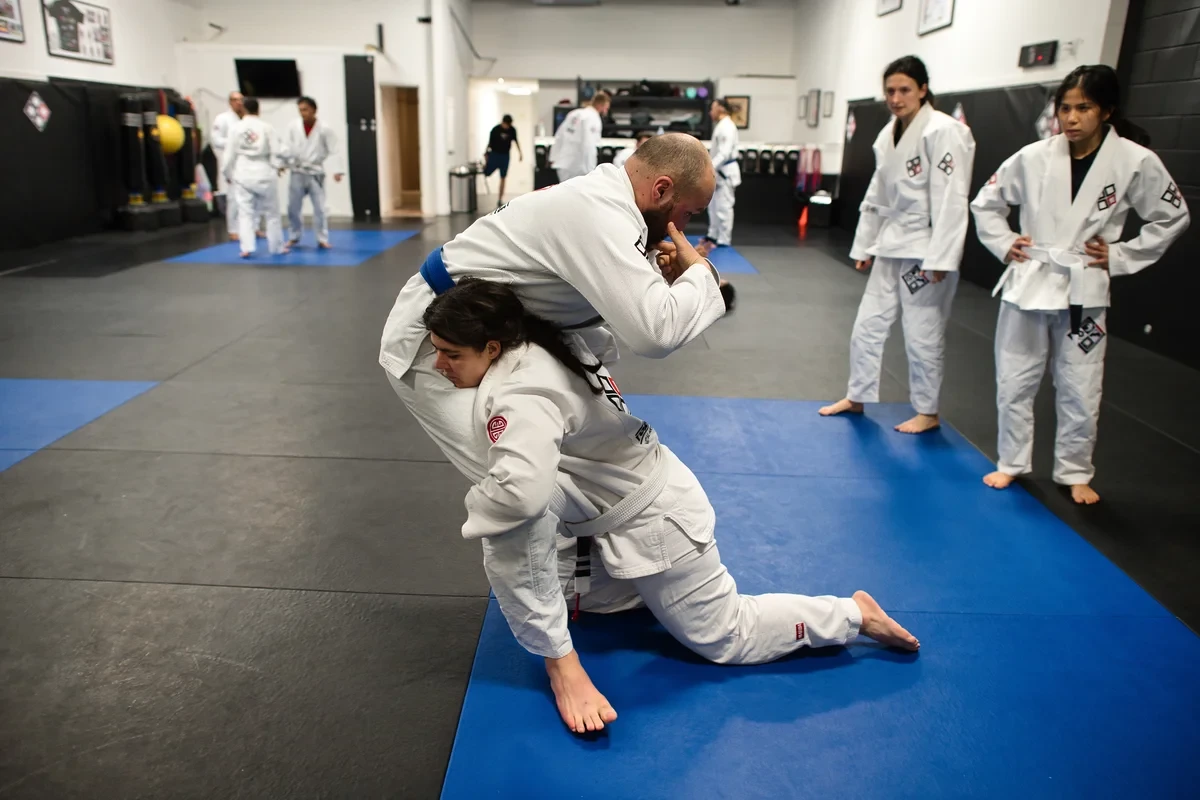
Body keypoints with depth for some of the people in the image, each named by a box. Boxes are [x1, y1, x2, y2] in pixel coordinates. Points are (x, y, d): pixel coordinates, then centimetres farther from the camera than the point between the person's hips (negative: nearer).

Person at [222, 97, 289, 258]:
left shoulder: (236, 128, -2)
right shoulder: (267, 127, -5)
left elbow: (230, 153, 1)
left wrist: (228, 174, 13)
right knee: (271, 211, 10)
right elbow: (276, 150, -5)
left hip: (243, 174, 1)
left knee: (245, 212, 4)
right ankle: (277, 247, 18)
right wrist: (278, 165, 13)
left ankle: (247, 248, -3)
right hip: (264, 173, -1)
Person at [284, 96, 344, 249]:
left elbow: (333, 151, -11)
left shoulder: (324, 129, -9)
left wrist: (337, 170, -21)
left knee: (320, 207, -1)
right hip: (297, 173, 2)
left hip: (315, 173, -2)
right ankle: (294, 237, 26)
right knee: (293, 207, 9)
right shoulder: (294, 127, -3)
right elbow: (288, 148, 3)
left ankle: (322, 239, 11)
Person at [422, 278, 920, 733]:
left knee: (725, 639, 8)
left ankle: (854, 614, 23)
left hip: (653, 519, -9)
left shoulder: (518, 394, -33)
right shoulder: (539, 346, -4)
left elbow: (521, 489, -49)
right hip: (637, 499, 10)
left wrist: (477, 508, -27)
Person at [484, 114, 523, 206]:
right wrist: (486, 154, -1)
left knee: (503, 178, 5)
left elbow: (515, 141, 12)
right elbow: (490, 143, -5)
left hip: (505, 156, 3)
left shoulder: (512, 130, -3)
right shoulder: (495, 130, -13)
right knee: (485, 173, -8)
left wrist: (520, 153, 14)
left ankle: (500, 200, 13)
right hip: (494, 154, -3)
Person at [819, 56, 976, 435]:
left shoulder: (943, 131, -15)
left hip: (926, 248, -8)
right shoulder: (888, 135, 8)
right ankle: (856, 397, 30)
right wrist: (863, 246, 15)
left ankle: (927, 412, 19)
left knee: (923, 333, 2)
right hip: (891, 245, 8)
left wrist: (939, 259, -22)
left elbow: (950, 199, -19)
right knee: (867, 325, 14)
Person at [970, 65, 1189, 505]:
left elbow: (1172, 217, 5)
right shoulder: (1034, 157, -5)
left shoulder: (1136, 162, -8)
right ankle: (1011, 462, 28)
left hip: (1084, 292, -1)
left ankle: (1075, 472, 28)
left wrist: (1121, 256, -2)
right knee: (1014, 383, 9)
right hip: (1028, 284, 1)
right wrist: (1004, 244, 0)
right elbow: (986, 202, 9)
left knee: (1080, 393, 7)